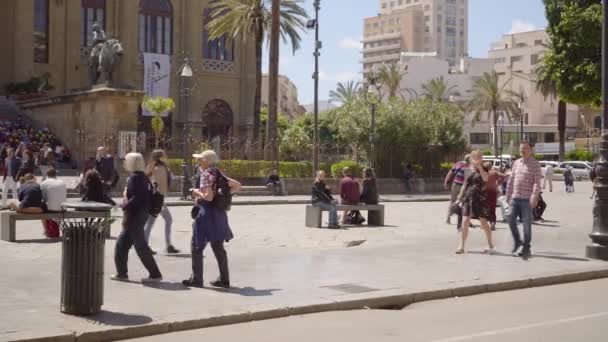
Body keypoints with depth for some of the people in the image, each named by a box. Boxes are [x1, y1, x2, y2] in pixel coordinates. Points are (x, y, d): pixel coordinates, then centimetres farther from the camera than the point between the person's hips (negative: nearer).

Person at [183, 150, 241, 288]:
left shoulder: (206, 174, -13)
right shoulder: (218, 174, 11)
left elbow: (208, 197, -23)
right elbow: (237, 185, 15)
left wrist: (197, 192, -7)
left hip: (207, 213, -8)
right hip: (218, 213, 8)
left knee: (197, 247, 3)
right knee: (218, 247, 12)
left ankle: (196, 279, 6)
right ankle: (224, 280, 14)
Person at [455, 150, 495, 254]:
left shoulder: (483, 170, 1)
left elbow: (485, 178, -22)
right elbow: (465, 185, 18)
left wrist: (479, 166, -23)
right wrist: (460, 198, 15)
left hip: (480, 199, -3)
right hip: (468, 198, 3)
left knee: (484, 222, 1)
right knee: (465, 222, -4)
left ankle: (490, 245, 15)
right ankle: (461, 246, 2)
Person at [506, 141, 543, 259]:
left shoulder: (535, 164, -4)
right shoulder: (516, 163, 14)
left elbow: (537, 183, -11)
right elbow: (511, 180, 17)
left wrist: (534, 197, -20)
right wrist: (508, 196, 14)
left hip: (527, 199, -5)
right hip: (515, 198, 5)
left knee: (526, 223, -1)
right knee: (511, 221, 4)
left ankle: (526, 248, 9)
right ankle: (517, 241, 26)